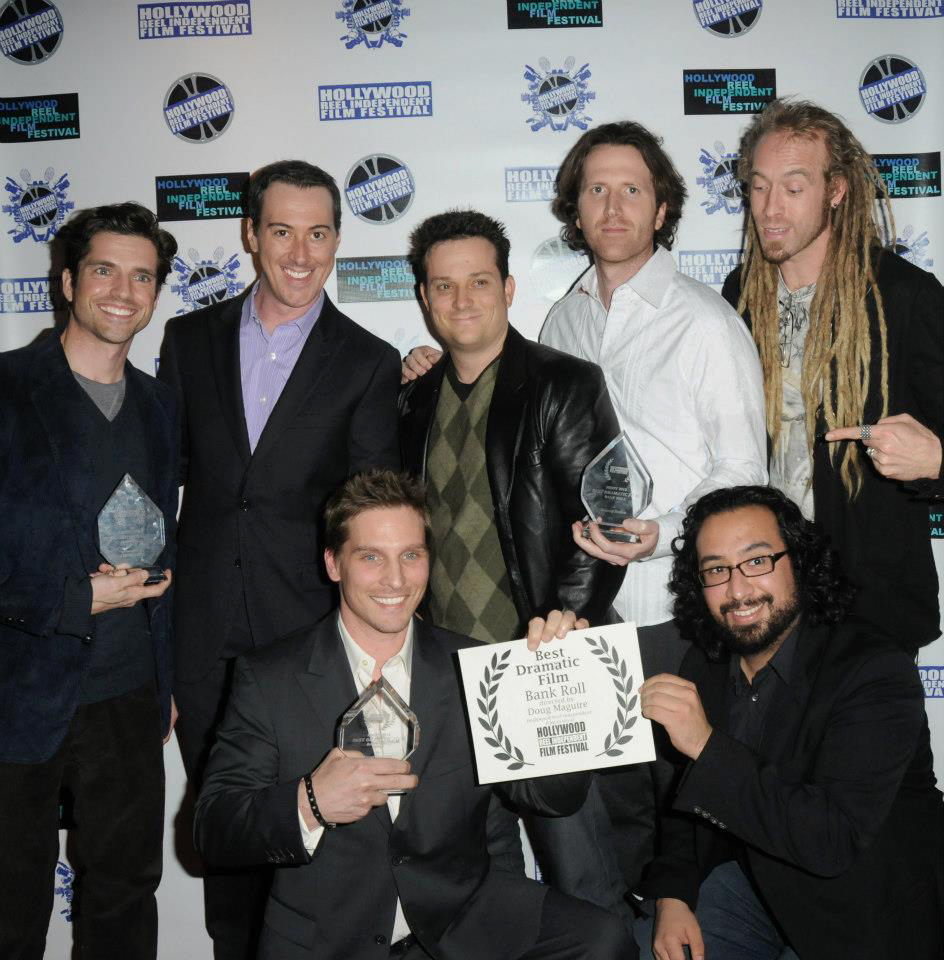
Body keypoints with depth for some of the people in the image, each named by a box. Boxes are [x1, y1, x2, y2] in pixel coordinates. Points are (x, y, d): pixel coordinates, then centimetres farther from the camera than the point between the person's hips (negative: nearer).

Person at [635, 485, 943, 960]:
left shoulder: (876, 672, -23)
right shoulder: (705, 666, -2)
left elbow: (834, 841, -31)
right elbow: (686, 796, 8)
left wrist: (708, 746, -36)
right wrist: (672, 895, -8)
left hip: (860, 917, -5)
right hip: (753, 880, 5)